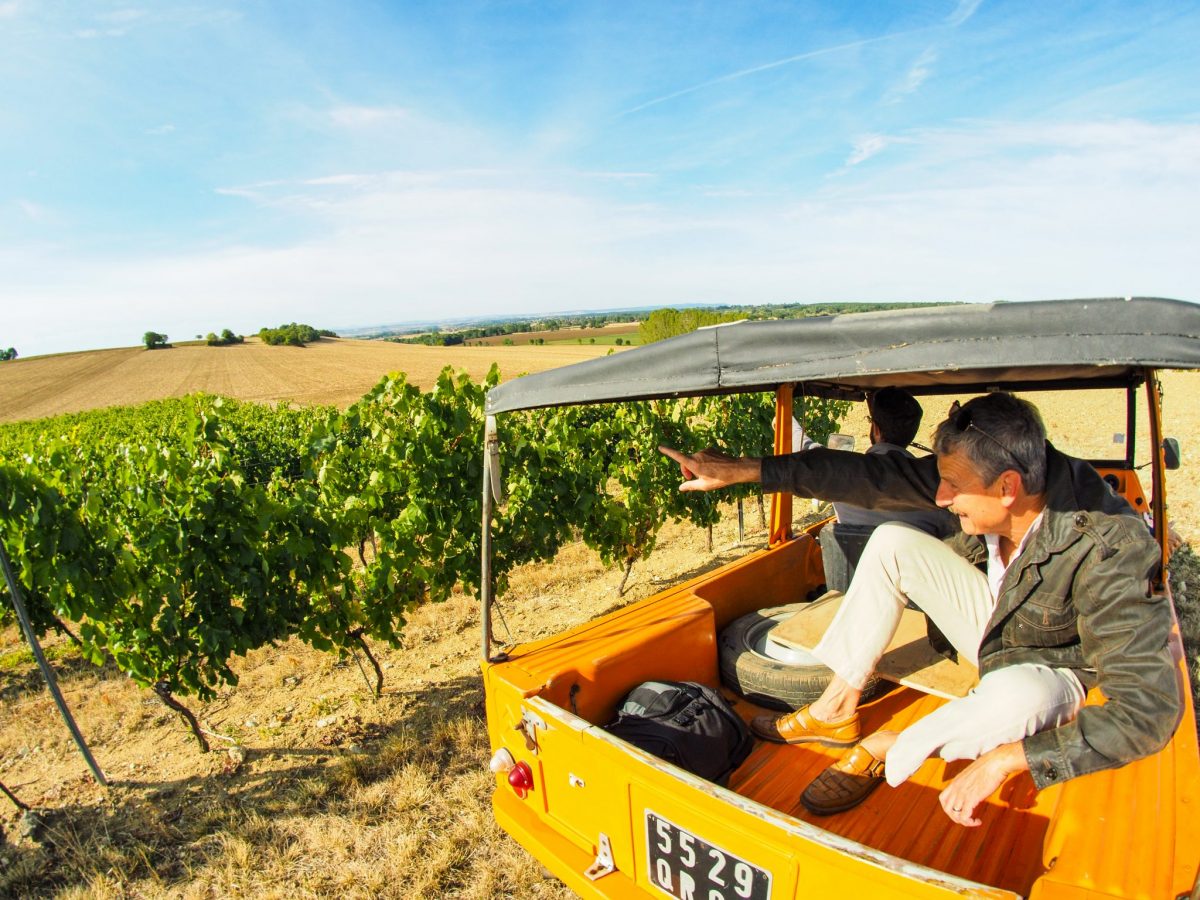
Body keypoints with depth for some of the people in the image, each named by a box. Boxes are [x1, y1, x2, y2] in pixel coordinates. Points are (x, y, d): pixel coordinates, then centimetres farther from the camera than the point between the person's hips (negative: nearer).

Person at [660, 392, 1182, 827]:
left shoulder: (1107, 552, -37)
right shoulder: (982, 477, -23)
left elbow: (1150, 705, -39)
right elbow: (872, 476, -22)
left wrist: (1004, 760, -44)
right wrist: (742, 471, -23)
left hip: (1048, 673, -5)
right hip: (995, 620, 5)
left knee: (1017, 695, -40)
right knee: (893, 542, -14)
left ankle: (884, 753, -9)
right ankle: (836, 711, -5)